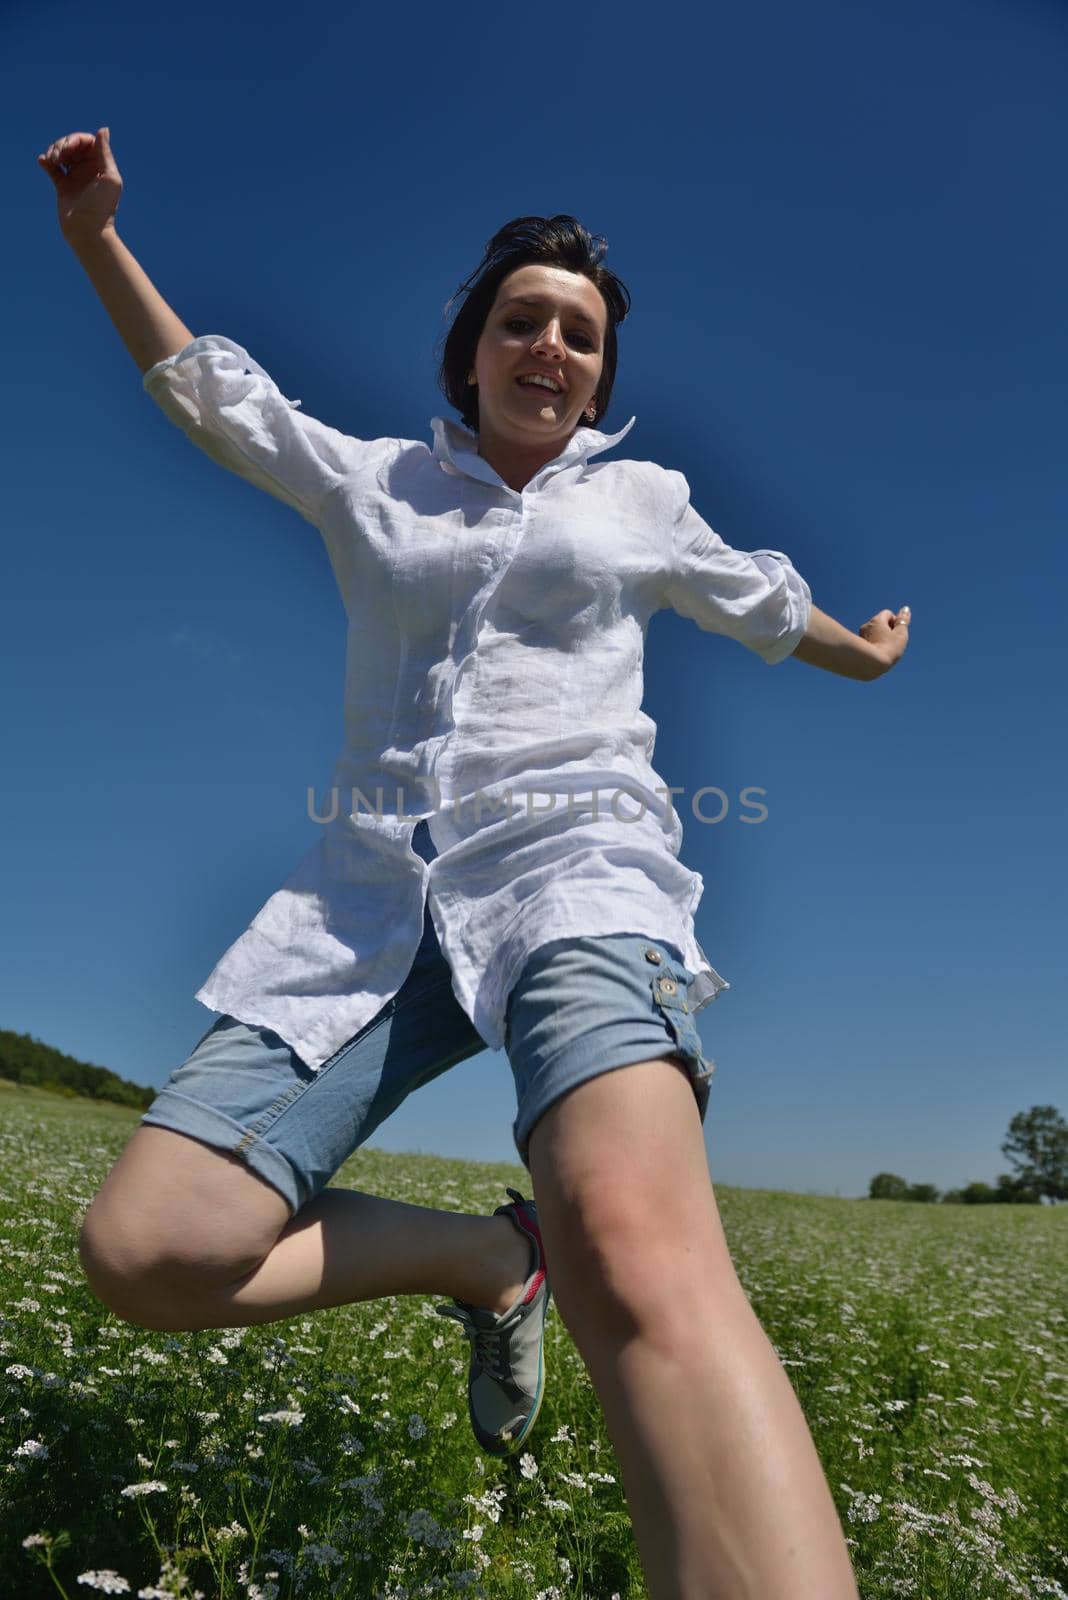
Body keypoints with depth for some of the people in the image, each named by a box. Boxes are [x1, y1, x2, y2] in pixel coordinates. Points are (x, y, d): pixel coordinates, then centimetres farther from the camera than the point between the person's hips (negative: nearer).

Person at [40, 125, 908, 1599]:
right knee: (145, 1250, -14)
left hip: (572, 862, -2)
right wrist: (97, 235, 27)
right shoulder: (376, 479, 23)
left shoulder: (645, 497, 22)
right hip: (375, 893, 3)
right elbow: (209, 393, 32)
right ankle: (491, 1258, 6)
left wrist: (863, 654, 54)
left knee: (638, 1261, -34)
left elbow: (760, 600, 39)